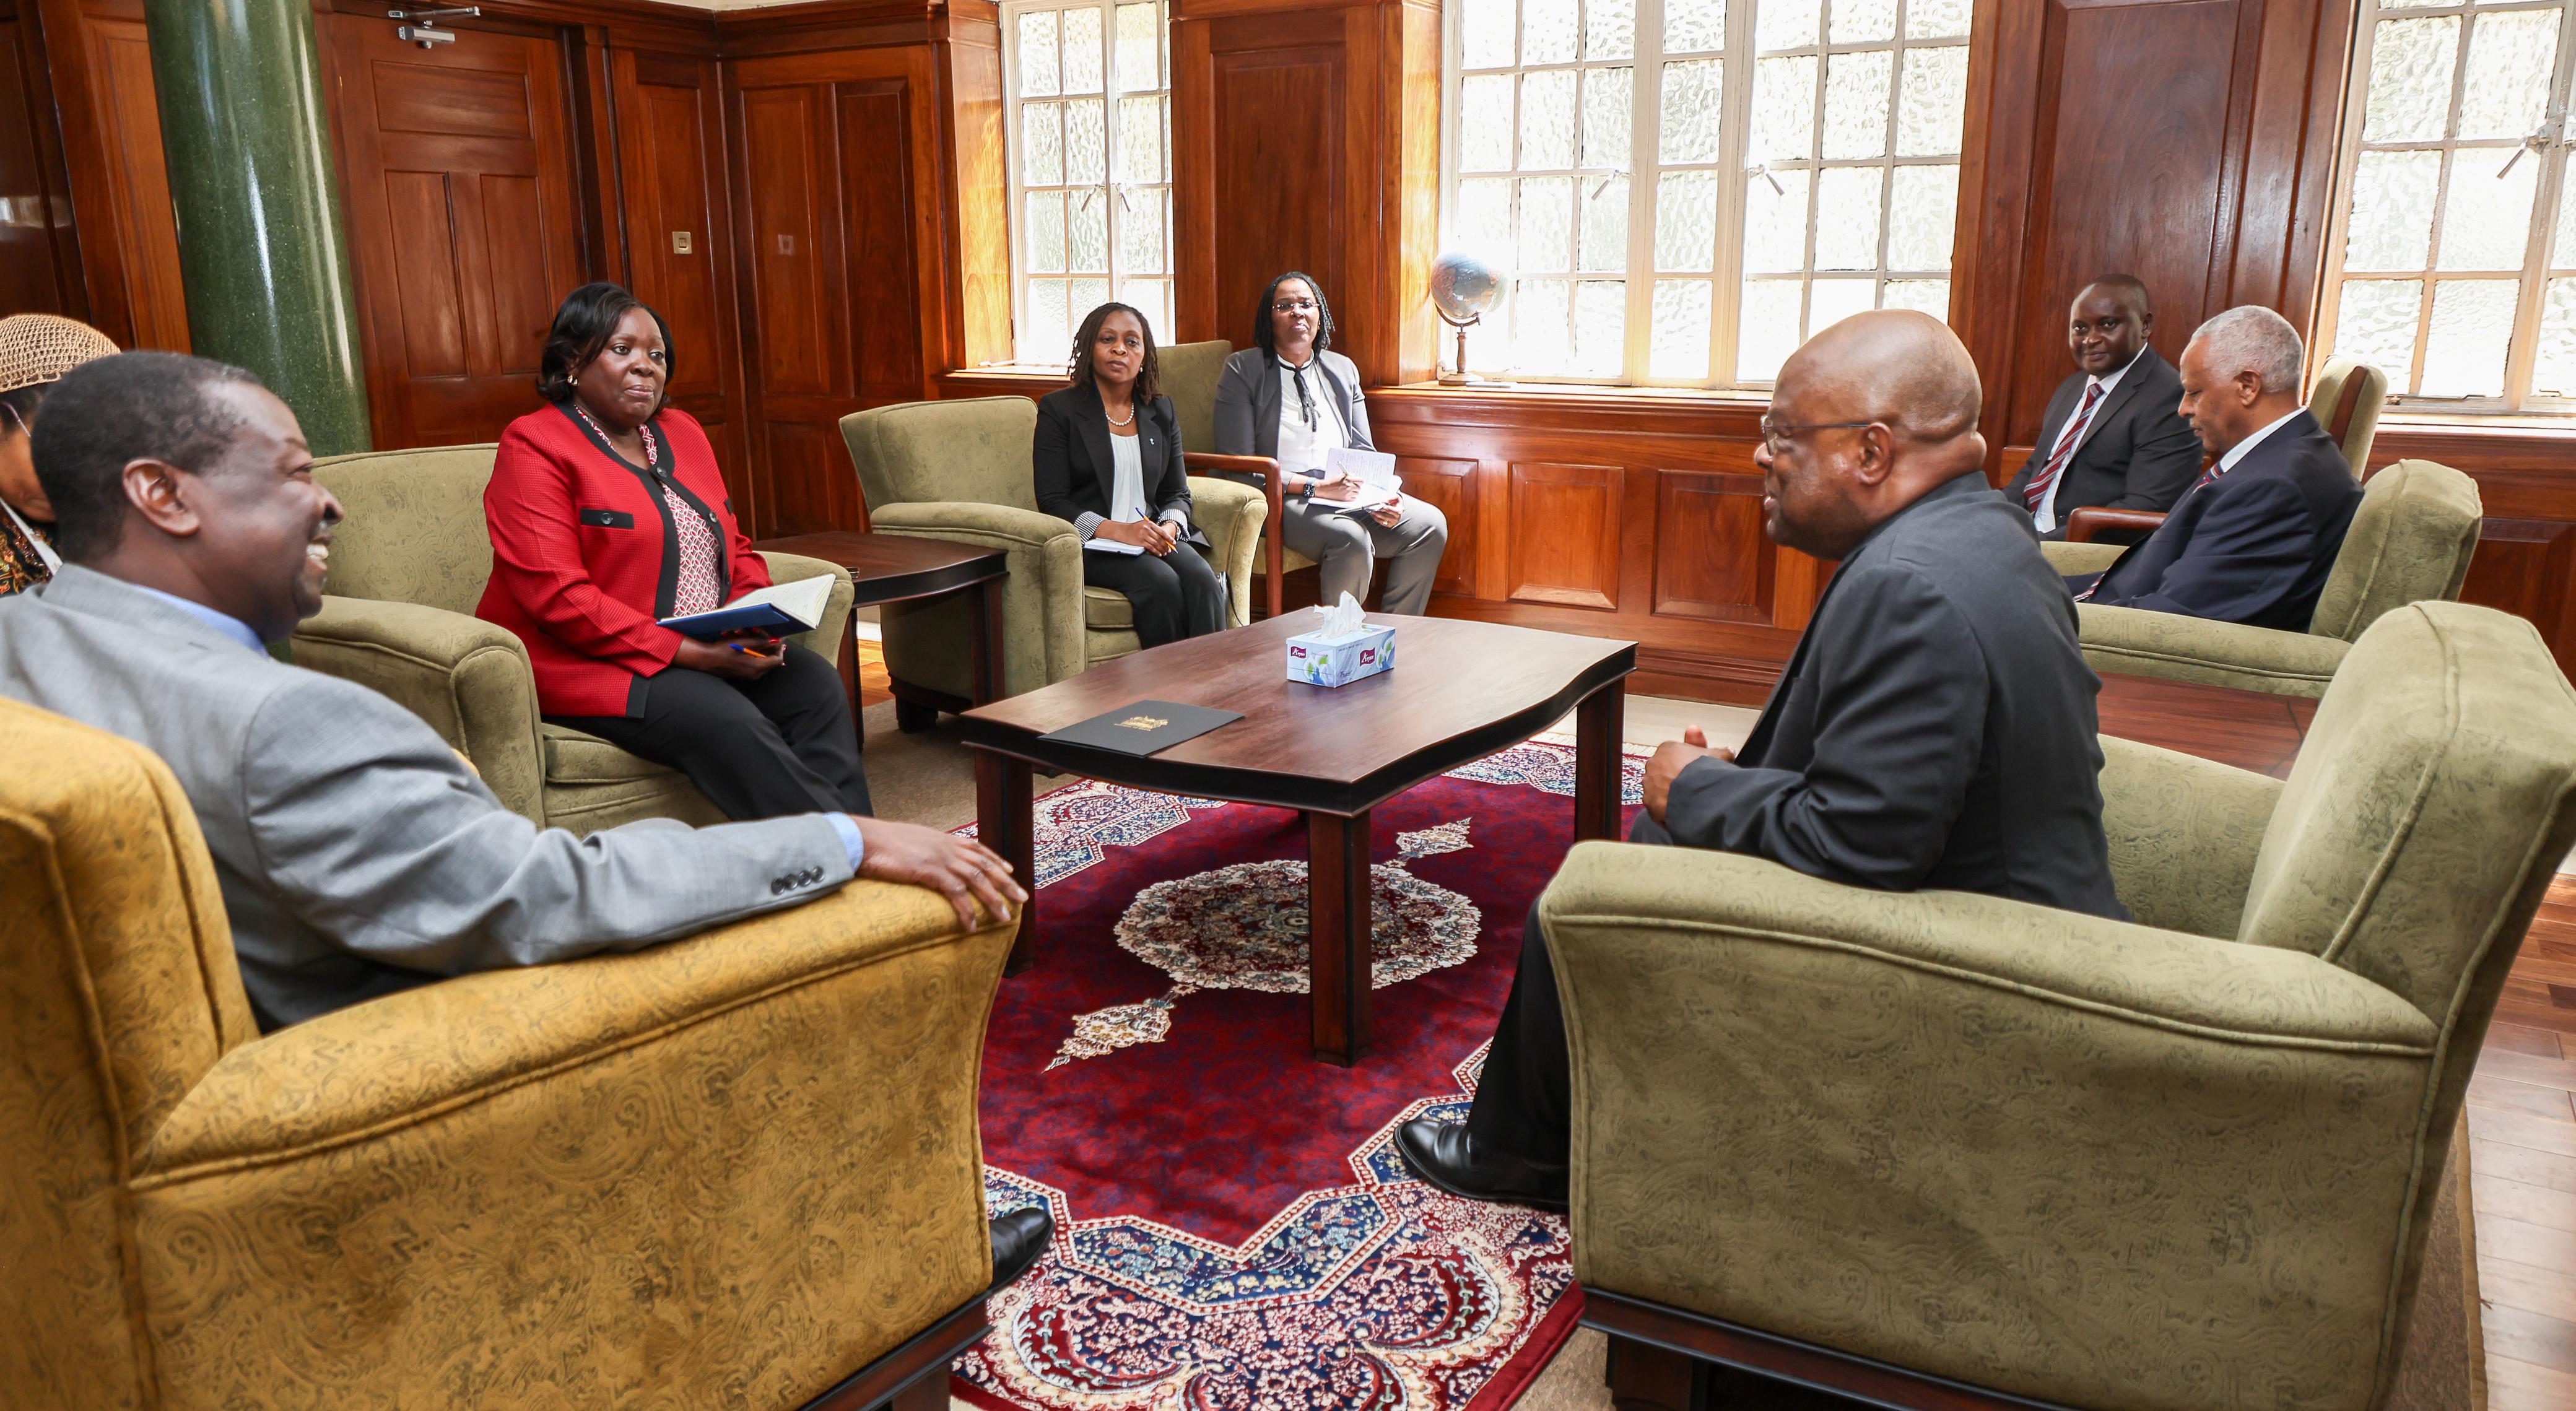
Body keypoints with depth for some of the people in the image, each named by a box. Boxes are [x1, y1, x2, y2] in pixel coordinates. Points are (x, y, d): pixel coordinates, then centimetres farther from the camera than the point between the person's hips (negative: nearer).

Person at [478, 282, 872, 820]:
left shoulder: (682, 432, 16)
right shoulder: (534, 447, -6)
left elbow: (736, 548, 19)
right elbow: (557, 595, -16)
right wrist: (686, 651, -22)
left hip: (710, 651, 7)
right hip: (589, 664, -6)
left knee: (816, 684, -20)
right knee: (729, 724, -31)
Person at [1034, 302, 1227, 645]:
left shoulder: (1161, 411, 17)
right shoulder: (1058, 409, 2)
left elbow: (1177, 493, 17)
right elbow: (1052, 502, -6)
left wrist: (1170, 527, -8)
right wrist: (1117, 530, -19)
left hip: (1153, 536, 4)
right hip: (1091, 545, -4)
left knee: (1203, 581, -27)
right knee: (1162, 583, -31)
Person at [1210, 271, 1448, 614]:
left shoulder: (1343, 370, 17)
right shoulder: (1242, 371, 0)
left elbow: (1363, 451, 17)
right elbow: (1238, 466, -8)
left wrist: (1382, 494, -7)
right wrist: (1315, 488, -18)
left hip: (1351, 494, 6)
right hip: (1282, 500, -6)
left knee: (1430, 524, -15)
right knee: (1352, 539, -34)